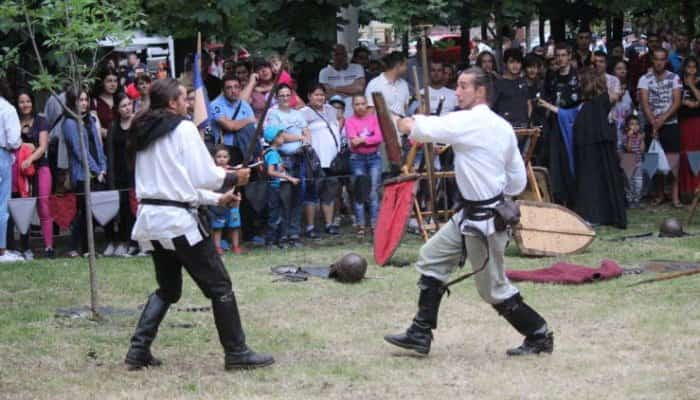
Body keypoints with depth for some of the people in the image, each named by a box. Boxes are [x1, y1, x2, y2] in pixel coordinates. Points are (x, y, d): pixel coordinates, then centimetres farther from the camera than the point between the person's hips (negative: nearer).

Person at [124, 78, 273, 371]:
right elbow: (205, 176, -11)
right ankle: (237, 353, 5)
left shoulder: (143, 135, 16)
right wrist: (233, 178, 9)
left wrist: (216, 199, 23)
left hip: (149, 217, 8)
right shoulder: (183, 129, -7)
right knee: (219, 287, 2)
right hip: (178, 218, -8)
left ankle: (139, 350, 11)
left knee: (167, 289, 21)